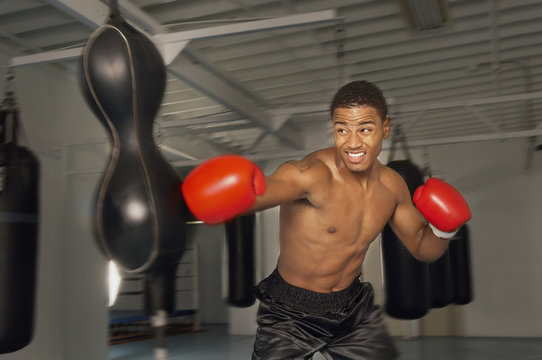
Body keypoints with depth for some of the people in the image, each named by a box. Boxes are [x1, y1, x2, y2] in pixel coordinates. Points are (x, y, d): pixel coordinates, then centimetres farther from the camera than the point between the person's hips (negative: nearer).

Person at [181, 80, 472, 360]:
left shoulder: (392, 185, -4)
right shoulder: (313, 174, -27)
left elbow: (422, 248, 10)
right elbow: (267, 189, -49)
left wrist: (444, 230, -12)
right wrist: (237, 192, -72)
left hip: (353, 304, 6)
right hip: (290, 315, -5)